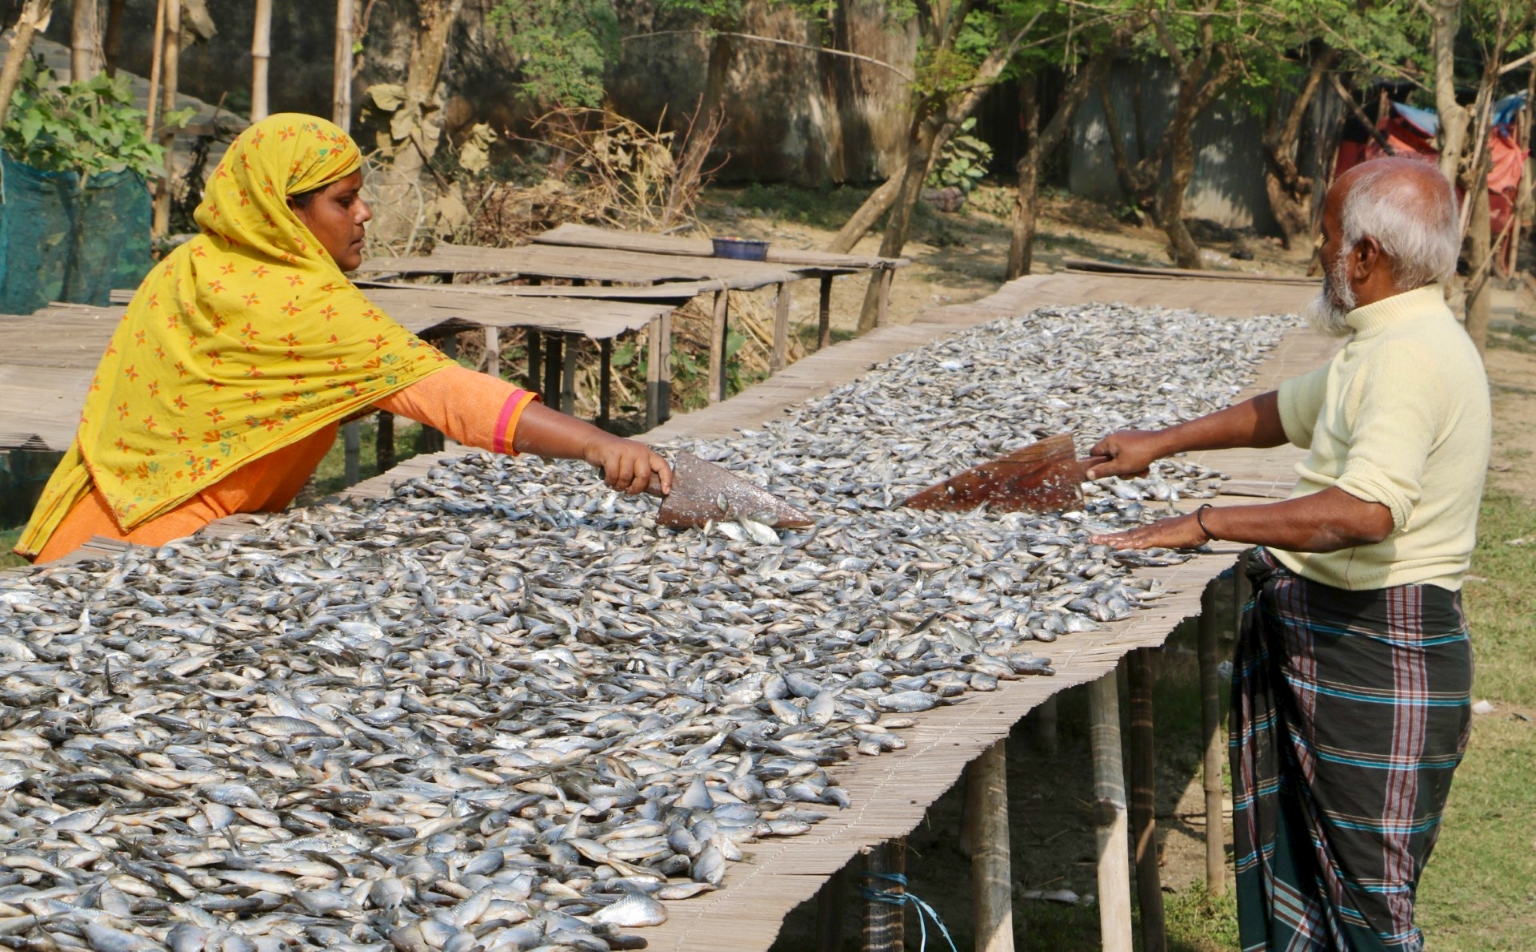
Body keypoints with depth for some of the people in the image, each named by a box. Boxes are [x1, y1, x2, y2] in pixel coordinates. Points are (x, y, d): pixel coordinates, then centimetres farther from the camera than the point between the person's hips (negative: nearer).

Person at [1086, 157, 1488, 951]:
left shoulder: (1409, 356, -21)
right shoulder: (1391, 344, 14)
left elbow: (1366, 511, -35)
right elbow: (1284, 412, 30)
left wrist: (1207, 523, -30)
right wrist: (1162, 443, 26)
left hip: (1376, 655, -11)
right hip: (1331, 638, 11)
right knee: (1302, 864, 17)